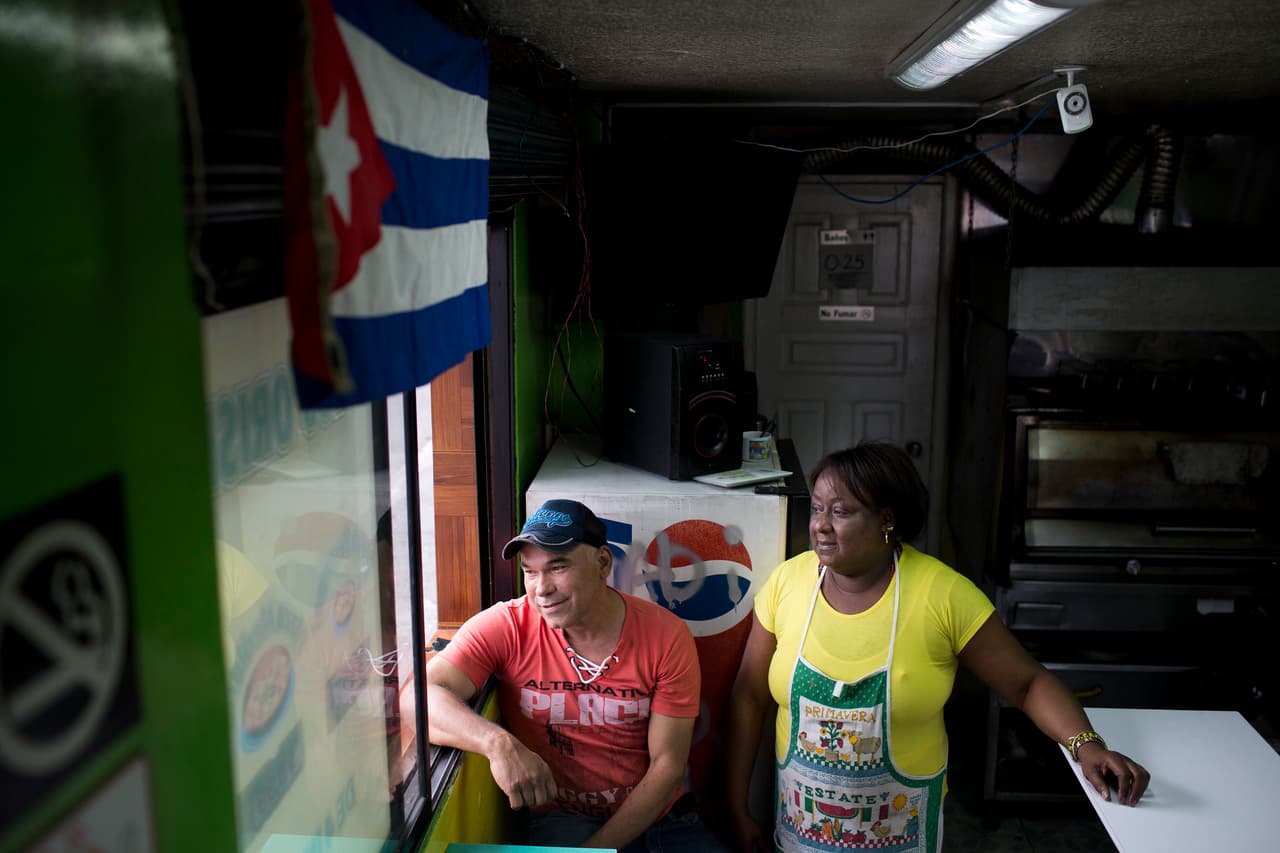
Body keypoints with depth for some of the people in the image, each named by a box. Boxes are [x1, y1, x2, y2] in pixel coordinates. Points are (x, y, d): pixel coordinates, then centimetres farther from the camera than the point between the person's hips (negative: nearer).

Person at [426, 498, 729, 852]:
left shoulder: (666, 636, -8)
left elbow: (668, 764, -7)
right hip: (562, 819, -2)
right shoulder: (506, 627, -10)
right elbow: (419, 697, -20)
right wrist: (498, 743, -37)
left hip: (659, 816, 2)